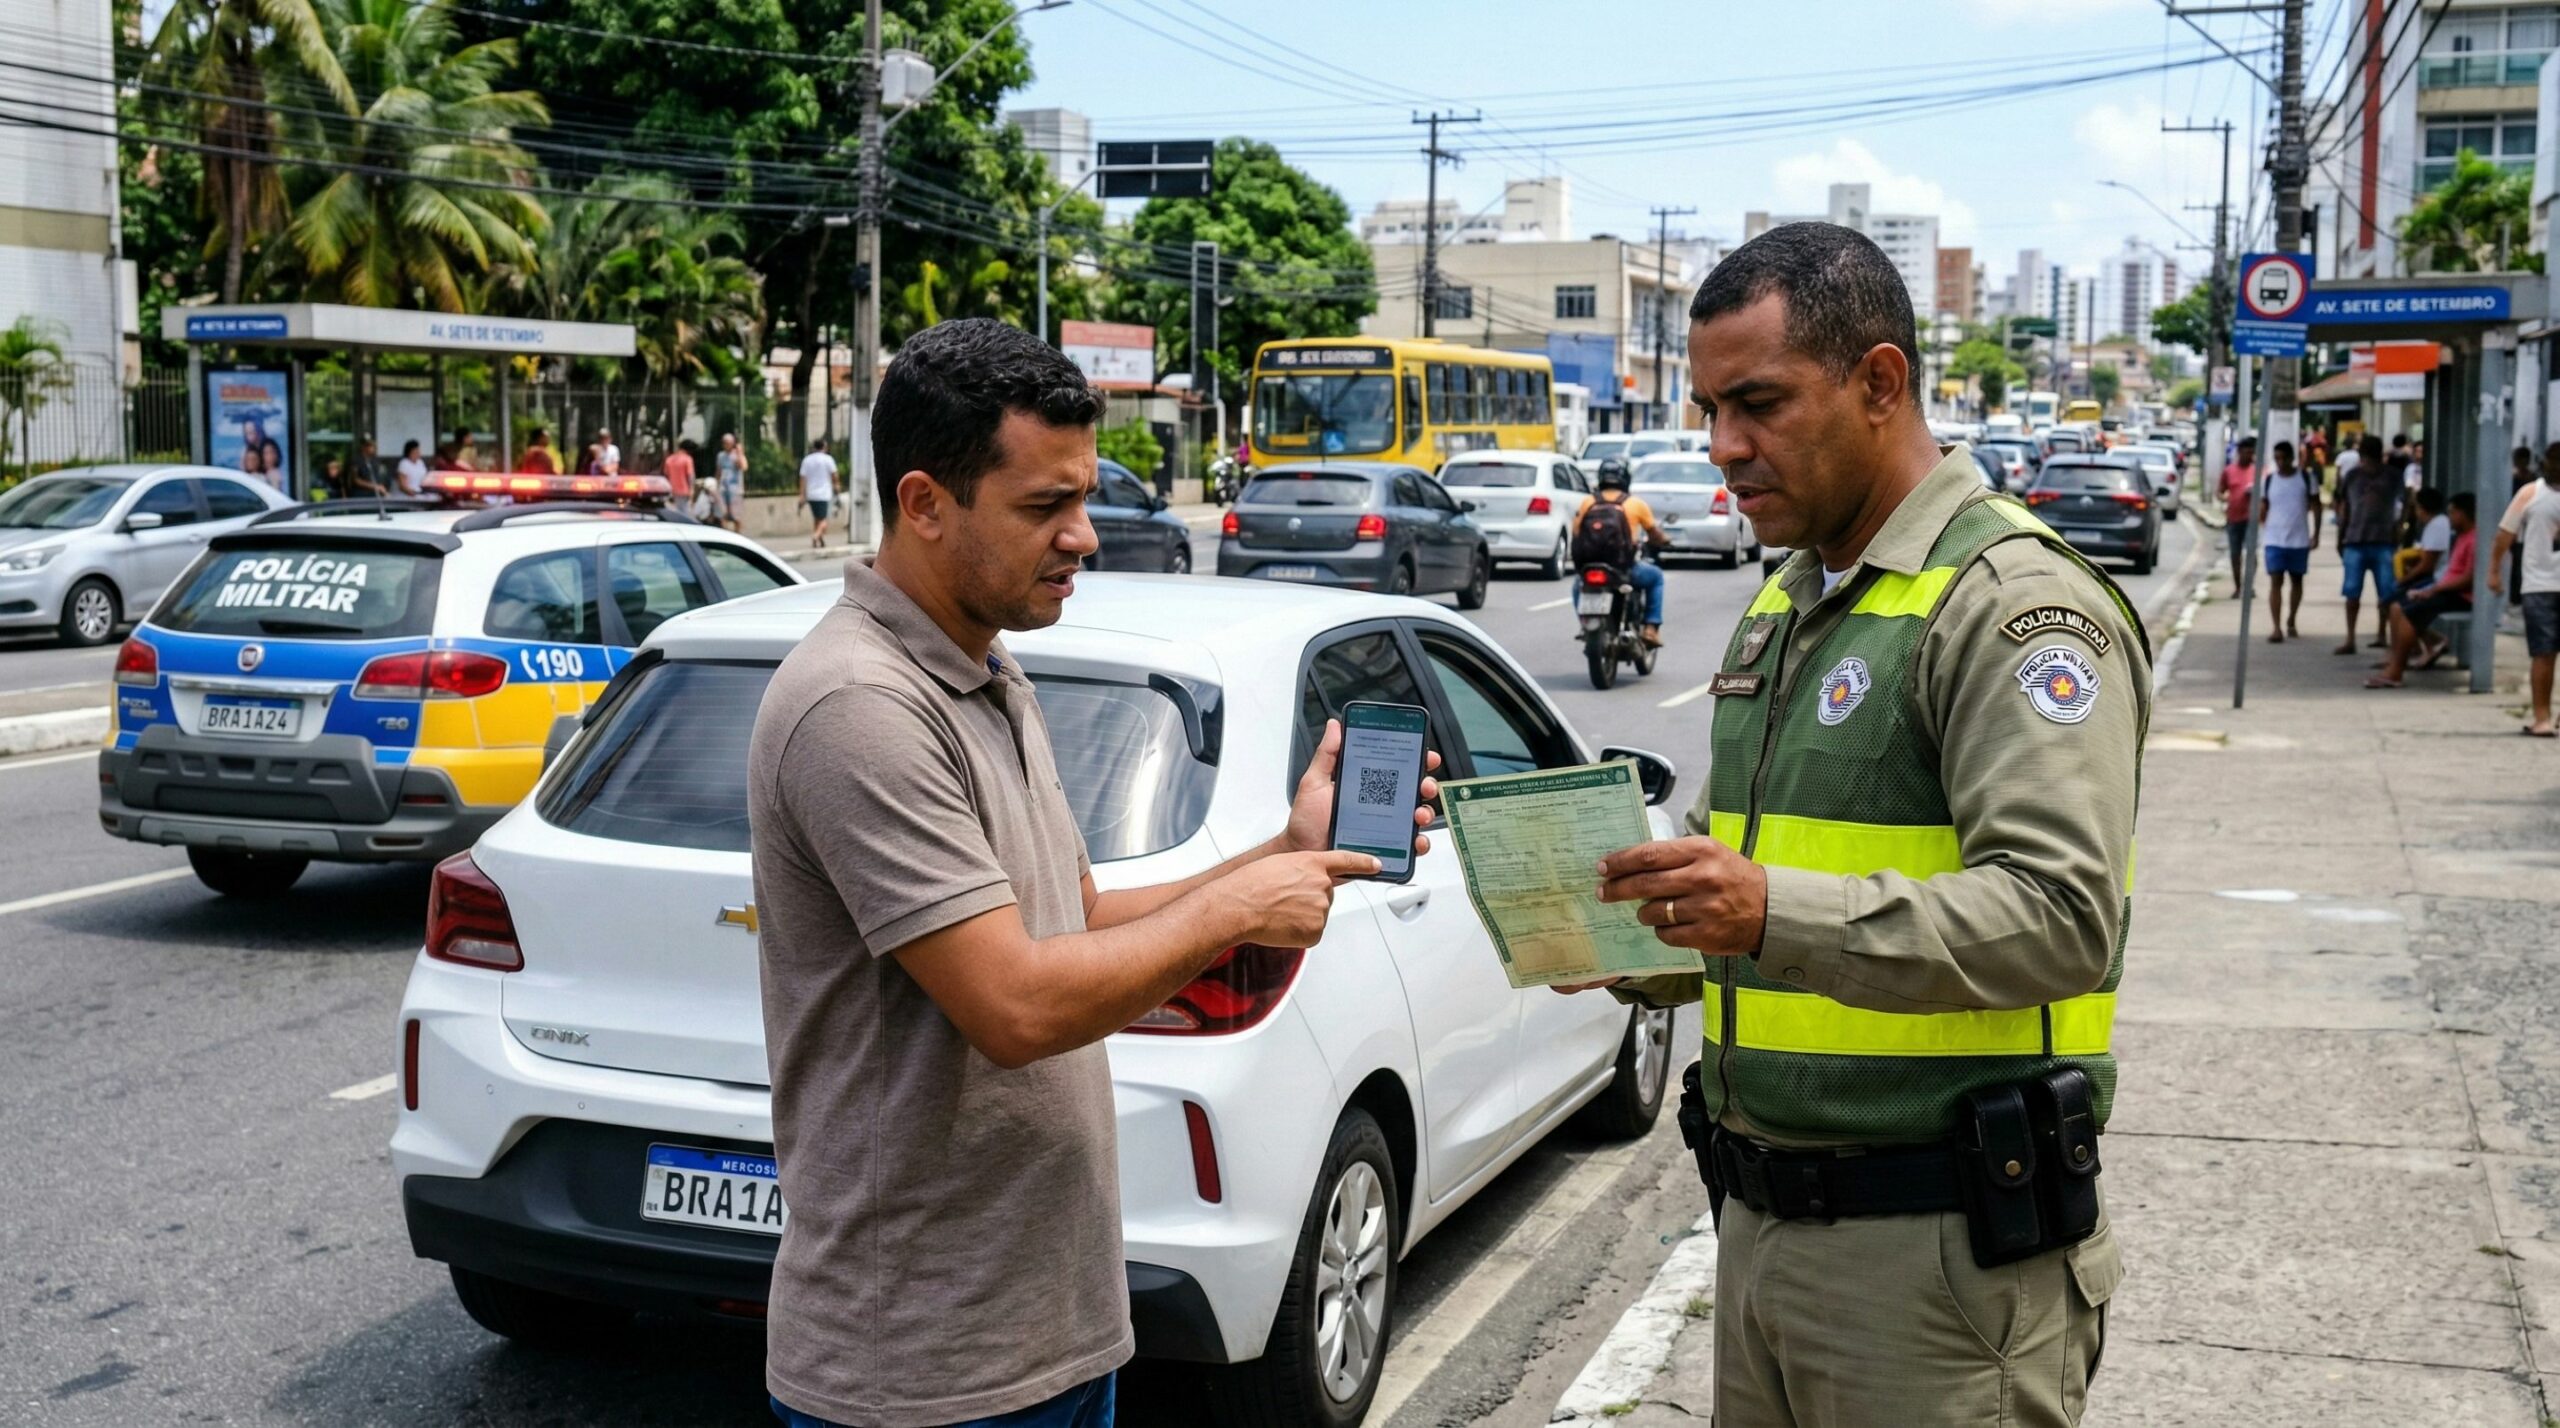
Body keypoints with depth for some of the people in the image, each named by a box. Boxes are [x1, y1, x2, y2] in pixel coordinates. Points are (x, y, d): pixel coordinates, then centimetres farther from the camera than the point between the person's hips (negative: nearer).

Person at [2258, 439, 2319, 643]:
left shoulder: (2306, 478, -1)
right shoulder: (2268, 480, 1)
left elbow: (2315, 506, 2)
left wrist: (2316, 533, -3)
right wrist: (2261, 530, -2)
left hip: (2300, 540, 1)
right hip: (2275, 540, 0)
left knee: (2297, 580, 13)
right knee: (2275, 582, -6)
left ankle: (2291, 621, 29)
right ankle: (2276, 627, -9)